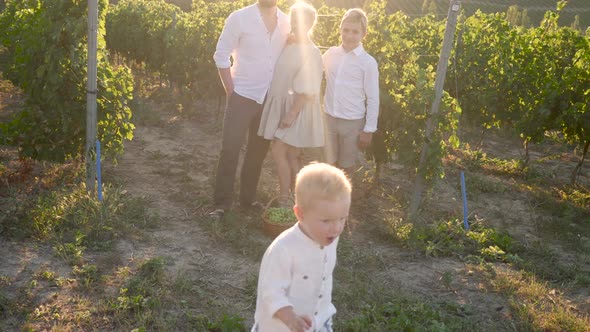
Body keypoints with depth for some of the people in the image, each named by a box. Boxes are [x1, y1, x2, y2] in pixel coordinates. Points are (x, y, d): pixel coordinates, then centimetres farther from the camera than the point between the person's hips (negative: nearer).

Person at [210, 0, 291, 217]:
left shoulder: (286, 22, 0)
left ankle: (248, 197, 27)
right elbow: (221, 56, -6)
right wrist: (231, 91, -8)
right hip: (243, 96, -4)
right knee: (230, 149, -3)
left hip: (271, 99, 4)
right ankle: (222, 203, 8)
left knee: (258, 150, 13)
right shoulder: (239, 18, -9)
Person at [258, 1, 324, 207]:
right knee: (291, 156, 11)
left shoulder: (311, 53, -14)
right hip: (281, 106, 7)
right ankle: (295, 201, 20)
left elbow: (306, 90, -18)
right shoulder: (288, 44, 8)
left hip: (296, 109, -7)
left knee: (278, 152, -10)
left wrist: (292, 114, -22)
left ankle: (284, 202, 1)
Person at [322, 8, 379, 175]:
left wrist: (369, 129, -8)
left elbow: (373, 99, -8)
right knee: (329, 163, 15)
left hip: (352, 122, -3)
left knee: (346, 166, 13)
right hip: (329, 118, 3)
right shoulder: (331, 54, 1)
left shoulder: (368, 62, -11)